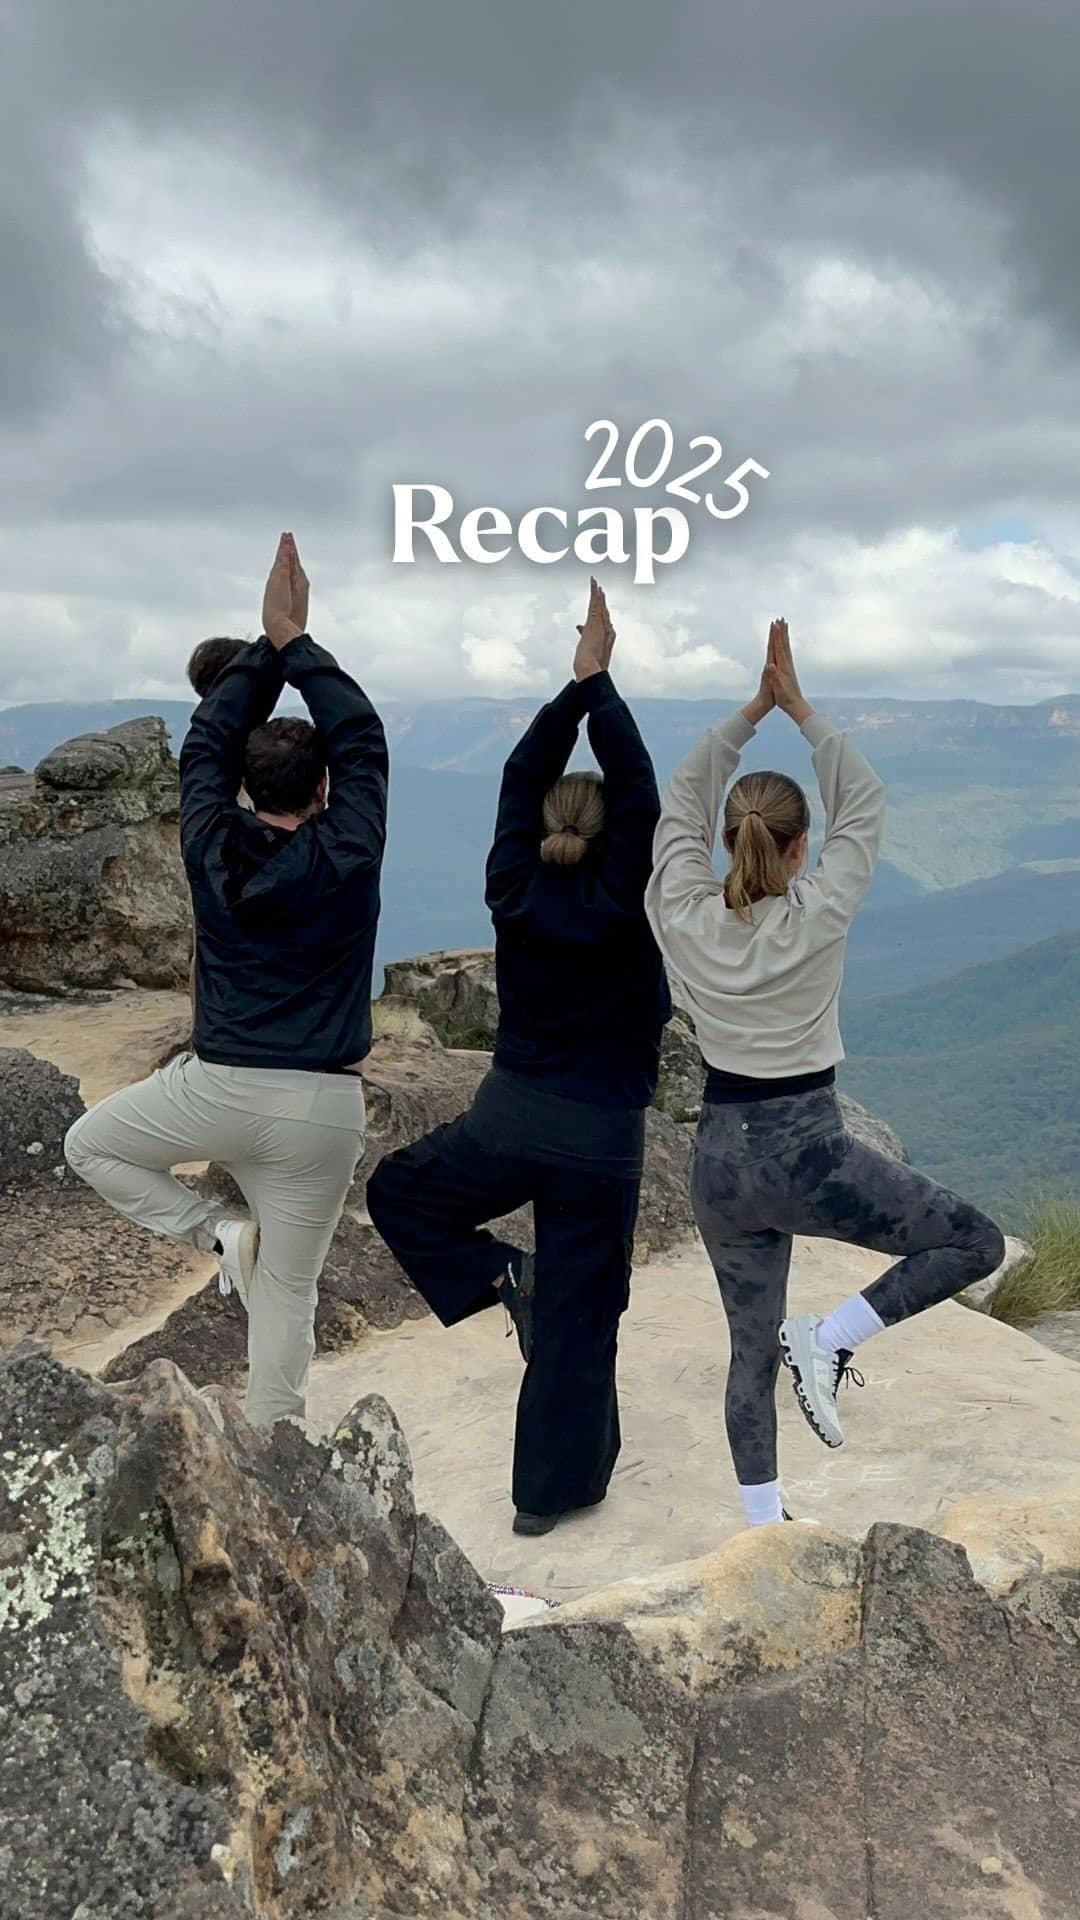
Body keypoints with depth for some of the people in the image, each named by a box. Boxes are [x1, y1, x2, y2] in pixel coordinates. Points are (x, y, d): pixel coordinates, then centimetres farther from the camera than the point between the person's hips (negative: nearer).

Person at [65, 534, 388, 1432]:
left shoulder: (214, 851, -2)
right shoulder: (348, 856, -7)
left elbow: (207, 743, 10)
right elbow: (362, 739, 4)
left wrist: (266, 646, 11)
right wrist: (296, 641, 8)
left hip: (219, 1089, 0)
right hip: (323, 1109, 1)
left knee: (90, 1144, 26)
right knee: (289, 1297, 12)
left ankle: (221, 1234, 12)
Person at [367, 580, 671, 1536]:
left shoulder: (515, 895, -5)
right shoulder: (620, 911, -13)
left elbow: (522, 775, 0)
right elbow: (640, 792, -12)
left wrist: (579, 681, 0)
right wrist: (600, 681, -9)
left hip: (509, 1119, 1)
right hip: (603, 1141, -1)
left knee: (397, 1192, 27)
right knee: (580, 1315, 11)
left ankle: (497, 1276, 7)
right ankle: (553, 1489, 21)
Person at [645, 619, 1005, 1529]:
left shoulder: (685, 916, -7)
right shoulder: (817, 916, -15)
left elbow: (683, 802, 7)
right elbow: (865, 801, -2)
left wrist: (752, 710, 7)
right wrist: (799, 708, 3)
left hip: (721, 1158, 5)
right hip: (807, 1154, -5)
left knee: (751, 1350, 18)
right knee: (977, 1241, 10)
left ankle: (764, 1528, 26)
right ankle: (830, 1339, -2)